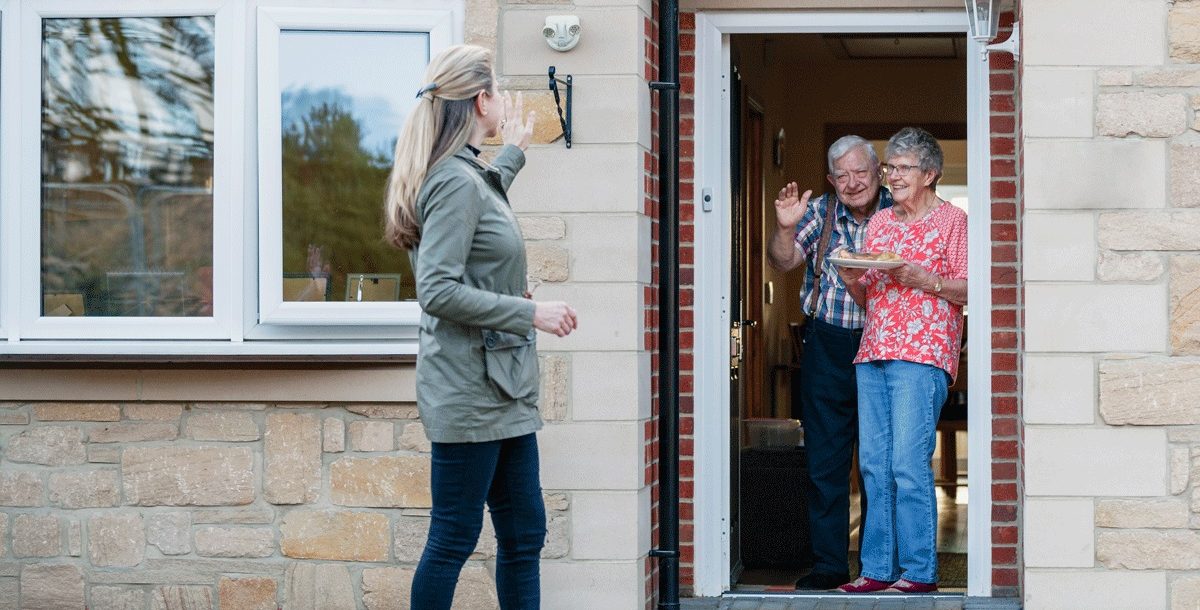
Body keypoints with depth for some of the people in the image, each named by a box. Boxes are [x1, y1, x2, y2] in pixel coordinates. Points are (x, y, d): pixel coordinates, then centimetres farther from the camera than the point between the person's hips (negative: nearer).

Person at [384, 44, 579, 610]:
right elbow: (439, 291, -23)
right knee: (454, 538, -3)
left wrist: (513, 152, 47)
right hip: (469, 388, -10)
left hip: (502, 389, 10)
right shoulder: (457, 182, -16)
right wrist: (531, 312, -19)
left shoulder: (468, 175, 14)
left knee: (524, 533, 11)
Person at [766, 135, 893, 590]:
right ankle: (829, 564, 12)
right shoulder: (819, 213, 5)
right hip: (827, 348, 2)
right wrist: (786, 228, -22)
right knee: (824, 462, 4)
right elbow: (783, 262, -3)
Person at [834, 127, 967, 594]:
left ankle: (919, 572, -6)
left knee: (908, 465, -11)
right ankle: (878, 569, 7)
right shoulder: (878, 223, 20)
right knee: (874, 466, 3)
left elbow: (971, 290, -3)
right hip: (872, 353, 6)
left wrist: (925, 280, -15)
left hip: (922, 355, -6)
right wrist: (851, 280, 2)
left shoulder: (953, 221, 2)